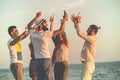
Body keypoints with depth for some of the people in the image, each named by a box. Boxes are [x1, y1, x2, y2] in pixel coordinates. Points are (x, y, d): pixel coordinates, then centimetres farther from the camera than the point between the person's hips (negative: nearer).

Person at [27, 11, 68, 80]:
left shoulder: (33, 34, 6)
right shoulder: (46, 34, -10)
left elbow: (29, 26, 29)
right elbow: (61, 30, -6)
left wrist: (36, 17, 31)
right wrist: (64, 19, 6)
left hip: (37, 61, 6)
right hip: (46, 60, -6)